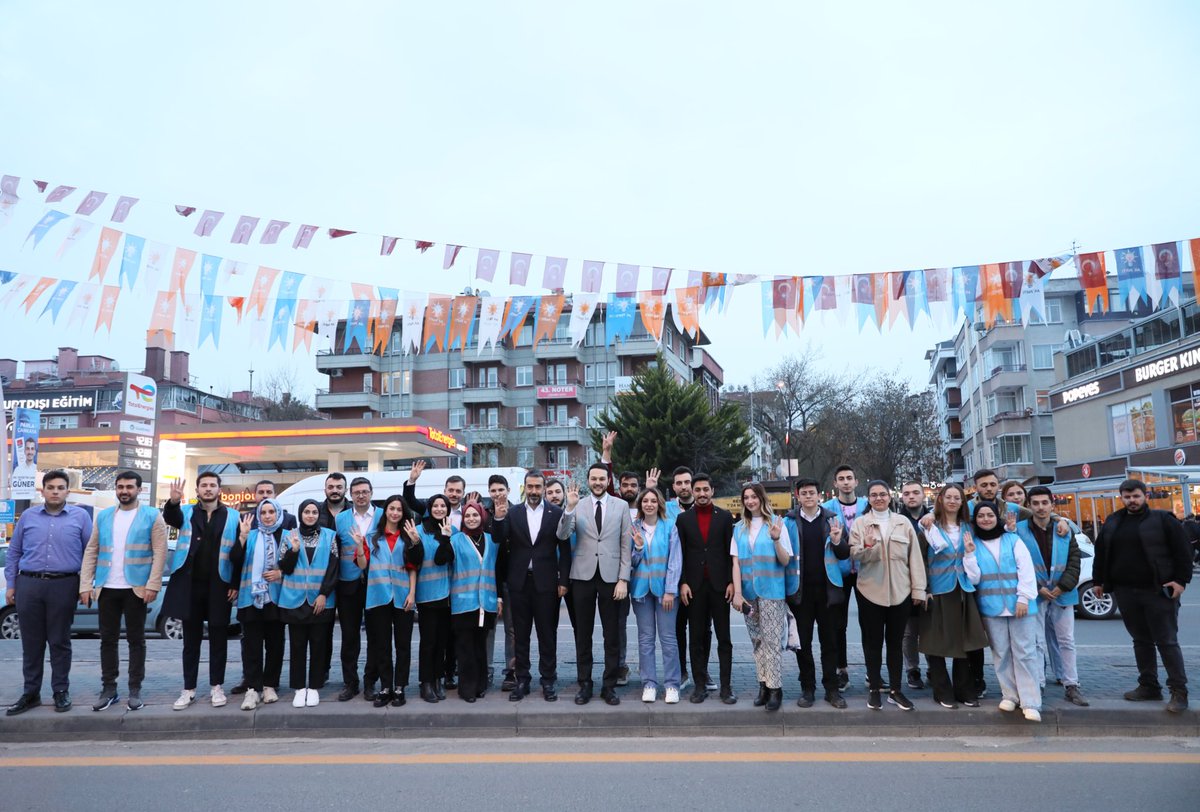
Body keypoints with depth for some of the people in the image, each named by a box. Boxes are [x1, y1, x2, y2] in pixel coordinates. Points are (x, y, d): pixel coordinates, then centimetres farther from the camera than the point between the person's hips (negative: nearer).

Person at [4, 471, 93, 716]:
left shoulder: (80, 516, 2)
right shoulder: (28, 516, 9)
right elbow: (14, 552, 12)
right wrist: (10, 585, 7)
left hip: (64, 586, -2)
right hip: (28, 585, 2)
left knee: (59, 642, 5)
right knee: (31, 643, 8)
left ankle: (61, 692, 15)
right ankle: (30, 693, 19)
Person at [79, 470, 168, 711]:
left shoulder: (152, 516, -1)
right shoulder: (103, 516, 12)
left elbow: (160, 553, -6)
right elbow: (91, 551, 9)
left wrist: (152, 585, -14)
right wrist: (86, 585, 0)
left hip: (136, 588, -4)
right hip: (106, 588, 4)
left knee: (136, 639, 4)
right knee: (108, 639, 9)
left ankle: (135, 690, 11)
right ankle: (109, 688, 19)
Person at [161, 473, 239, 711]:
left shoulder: (232, 516, 2)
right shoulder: (186, 511, 6)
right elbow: (170, 518, -18)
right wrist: (173, 501, -41)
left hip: (218, 586, -1)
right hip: (190, 585, 1)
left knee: (218, 638, 7)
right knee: (191, 639, 10)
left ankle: (216, 687, 18)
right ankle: (189, 689, 19)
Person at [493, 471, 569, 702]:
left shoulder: (556, 513, 0)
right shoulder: (512, 513, 4)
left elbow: (565, 549, 0)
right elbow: (499, 540, -5)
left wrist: (563, 581, -5)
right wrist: (498, 519, -23)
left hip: (546, 582, -1)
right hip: (519, 581, 2)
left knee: (547, 633, 6)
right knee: (520, 634, 10)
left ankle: (548, 680, 17)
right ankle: (521, 680, 19)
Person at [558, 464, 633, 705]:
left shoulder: (621, 506, 3)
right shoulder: (577, 506, 3)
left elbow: (626, 545, 1)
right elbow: (562, 536, -10)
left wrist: (623, 579, -5)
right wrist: (569, 508, -22)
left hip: (610, 576, 0)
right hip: (583, 575, 0)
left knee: (612, 635, 6)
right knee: (583, 634, 9)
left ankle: (609, 685, 17)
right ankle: (585, 684, 20)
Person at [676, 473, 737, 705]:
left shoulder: (725, 516, 4)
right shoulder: (683, 518, 5)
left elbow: (731, 552, 2)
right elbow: (679, 554, 4)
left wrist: (731, 582, -5)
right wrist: (682, 583, -4)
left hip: (719, 584, -1)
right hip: (694, 586, 1)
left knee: (724, 638, 3)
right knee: (697, 638, 6)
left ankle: (726, 686, 9)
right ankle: (700, 685, 13)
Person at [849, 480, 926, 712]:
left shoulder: (903, 523, 7)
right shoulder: (860, 523, 2)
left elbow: (915, 557, 5)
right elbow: (854, 554, -7)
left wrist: (918, 589, 1)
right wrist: (867, 548, -29)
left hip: (900, 592, 2)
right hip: (870, 592, -1)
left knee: (895, 642, 9)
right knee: (873, 641, 6)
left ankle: (895, 690, 19)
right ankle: (873, 689, 17)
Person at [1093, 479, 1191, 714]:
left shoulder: (1163, 519, -3)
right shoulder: (1111, 523, 10)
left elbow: (1182, 551, -5)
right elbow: (1101, 553, 16)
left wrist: (1181, 580, -12)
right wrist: (1098, 581, 16)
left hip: (1158, 591, -5)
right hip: (1125, 592, 5)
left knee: (1167, 641, -2)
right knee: (1141, 641, 11)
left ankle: (1179, 691, 4)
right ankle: (1149, 687, 19)